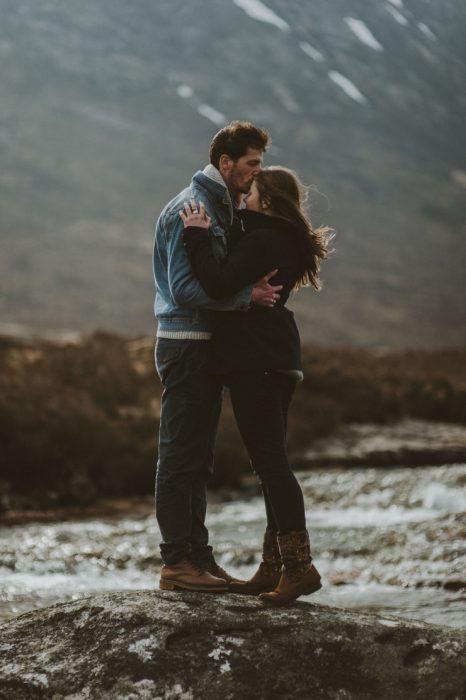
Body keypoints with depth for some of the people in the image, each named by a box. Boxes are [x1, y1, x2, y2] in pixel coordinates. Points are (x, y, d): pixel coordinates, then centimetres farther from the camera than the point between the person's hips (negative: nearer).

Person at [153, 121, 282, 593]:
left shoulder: (220, 208, 17)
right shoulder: (190, 209, -15)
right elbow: (185, 288, -22)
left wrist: (256, 285, 4)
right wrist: (248, 295, -23)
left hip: (204, 345, 10)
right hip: (186, 344, -10)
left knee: (197, 458, 13)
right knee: (180, 456, -5)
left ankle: (197, 554, 19)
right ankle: (177, 561, -2)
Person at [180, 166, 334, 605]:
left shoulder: (261, 241, -15)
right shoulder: (284, 241, 17)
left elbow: (219, 284, -23)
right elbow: (240, 276, 20)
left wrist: (197, 236, -14)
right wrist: (207, 235, 9)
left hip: (255, 363, -10)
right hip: (276, 360, 10)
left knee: (269, 461, -11)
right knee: (270, 462, 11)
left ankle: (300, 565, -13)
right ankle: (274, 568, 14)